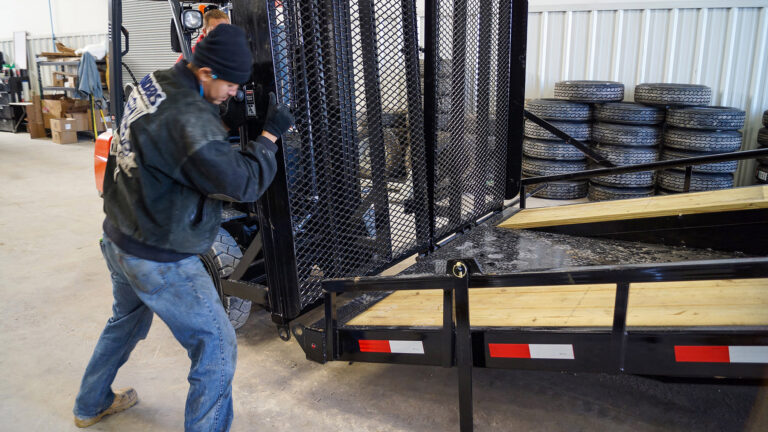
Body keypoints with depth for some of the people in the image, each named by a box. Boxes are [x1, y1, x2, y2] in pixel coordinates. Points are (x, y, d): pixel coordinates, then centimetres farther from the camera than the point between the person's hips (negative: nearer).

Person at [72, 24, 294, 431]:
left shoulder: (153, 82, 0)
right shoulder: (187, 117, -28)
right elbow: (242, 182, -29)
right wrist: (270, 135, -16)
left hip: (119, 240, 10)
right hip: (158, 261, -10)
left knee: (127, 321, 32)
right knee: (217, 346, 0)